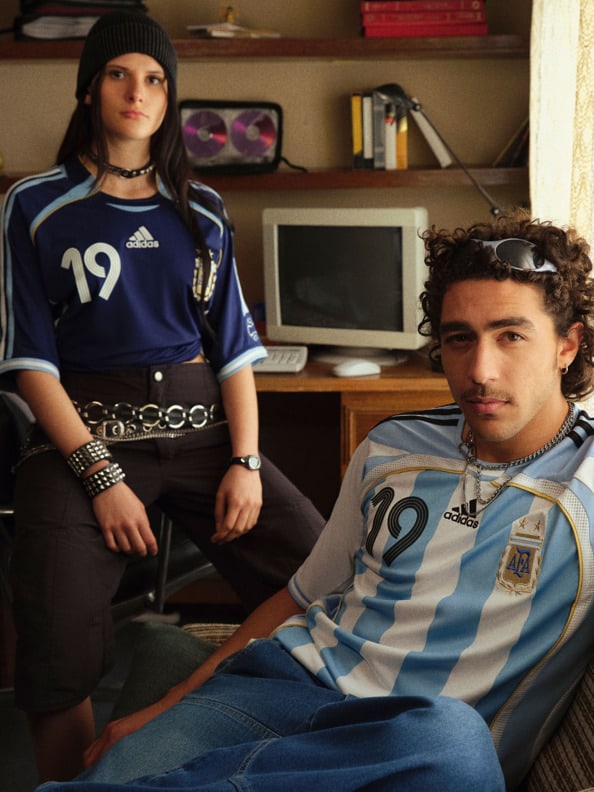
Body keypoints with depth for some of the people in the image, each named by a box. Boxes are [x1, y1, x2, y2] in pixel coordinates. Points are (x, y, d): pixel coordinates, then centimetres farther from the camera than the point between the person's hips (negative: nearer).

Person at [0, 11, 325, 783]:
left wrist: (245, 461, -4)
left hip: (201, 423, 3)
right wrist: (102, 476, -13)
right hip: (86, 429, -3)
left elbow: (234, 345, 12)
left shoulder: (201, 211, 15)